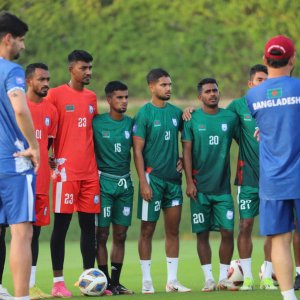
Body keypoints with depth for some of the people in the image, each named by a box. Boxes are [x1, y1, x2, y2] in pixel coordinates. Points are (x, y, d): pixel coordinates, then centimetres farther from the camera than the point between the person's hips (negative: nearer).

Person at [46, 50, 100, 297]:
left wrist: (97, 164, 16)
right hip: (66, 170, -6)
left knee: (89, 225, 6)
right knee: (62, 223, -5)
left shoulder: (92, 97, 16)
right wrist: (49, 160, -11)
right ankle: (58, 282, -2)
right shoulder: (56, 94, -2)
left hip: (90, 170, 6)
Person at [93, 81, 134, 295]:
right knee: (102, 233, -4)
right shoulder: (97, 123, -3)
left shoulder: (130, 123, 9)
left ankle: (116, 282, 11)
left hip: (125, 183, 4)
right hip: (104, 182, -4)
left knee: (120, 234, 5)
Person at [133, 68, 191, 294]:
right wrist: (143, 182, -14)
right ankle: (147, 281, 5)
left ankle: (172, 280, 12)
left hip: (173, 178, 5)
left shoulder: (176, 112, 9)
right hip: (153, 178, -5)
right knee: (147, 230, 0)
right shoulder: (144, 114, -6)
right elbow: (138, 151, -8)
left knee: (173, 230, 6)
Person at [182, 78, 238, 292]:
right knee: (202, 233, 2)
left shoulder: (230, 118, 5)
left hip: (223, 186, 1)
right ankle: (209, 279, 10)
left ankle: (224, 278, 9)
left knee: (227, 232, -3)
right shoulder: (192, 119, 0)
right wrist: (189, 181, -8)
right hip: (200, 187, -1)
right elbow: (187, 150, -1)